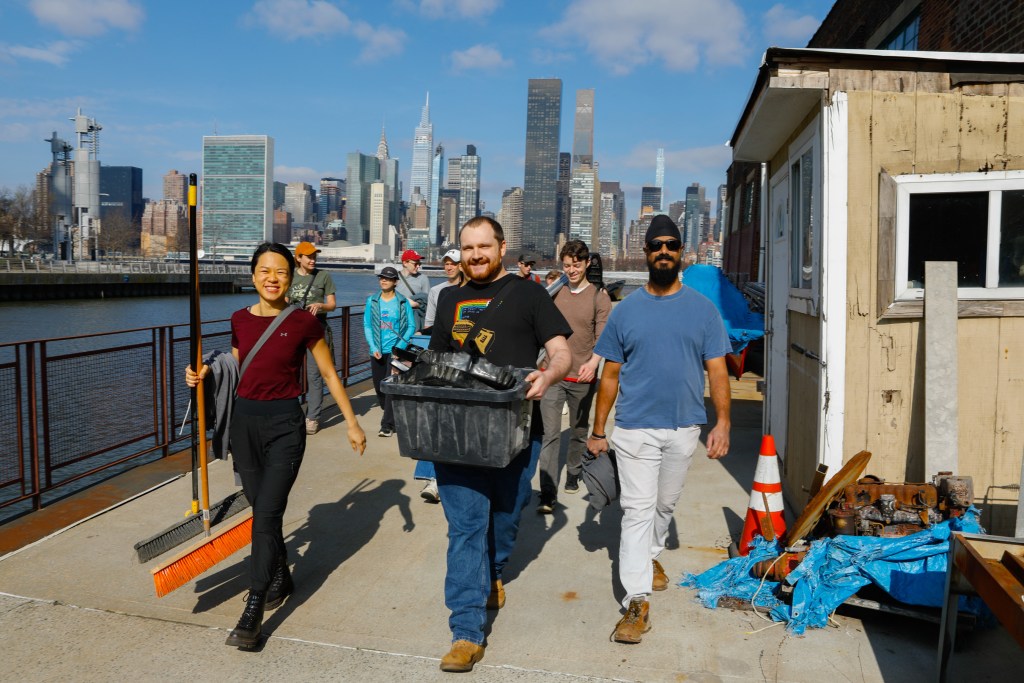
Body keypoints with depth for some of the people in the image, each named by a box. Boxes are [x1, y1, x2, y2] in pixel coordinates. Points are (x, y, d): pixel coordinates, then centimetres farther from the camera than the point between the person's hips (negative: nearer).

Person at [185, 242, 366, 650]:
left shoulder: (303, 323, -6)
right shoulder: (240, 320, 5)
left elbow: (329, 374, 0)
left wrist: (352, 423, 1)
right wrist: (203, 375, -2)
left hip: (284, 422, -4)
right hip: (244, 420, 5)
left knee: (267, 513, -9)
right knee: (261, 508, 14)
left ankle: (253, 613, -2)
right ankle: (281, 577, 37)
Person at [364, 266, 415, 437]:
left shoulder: (403, 302, -2)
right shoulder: (372, 301, 4)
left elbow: (411, 326, 0)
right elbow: (367, 325, 5)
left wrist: (400, 346, -10)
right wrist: (373, 347, -6)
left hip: (395, 351, -3)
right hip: (377, 351, 3)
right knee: (378, 386, 11)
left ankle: (388, 425, -6)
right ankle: (392, 415, 35)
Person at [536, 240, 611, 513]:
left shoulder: (599, 297, -2)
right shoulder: (554, 293, 5)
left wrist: (592, 363, -25)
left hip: (583, 378, 0)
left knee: (579, 432, 16)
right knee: (550, 434, -7)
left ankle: (573, 475, 38)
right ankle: (548, 495, -7)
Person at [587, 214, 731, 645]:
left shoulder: (702, 309, 2)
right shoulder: (626, 310, 1)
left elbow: (716, 370, 1)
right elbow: (611, 374, 3)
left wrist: (722, 422, -10)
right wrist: (598, 431, 2)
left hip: (683, 428, 2)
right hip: (635, 428, -1)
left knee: (665, 504, 19)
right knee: (637, 510, -4)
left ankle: (651, 554, 45)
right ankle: (637, 603, -1)